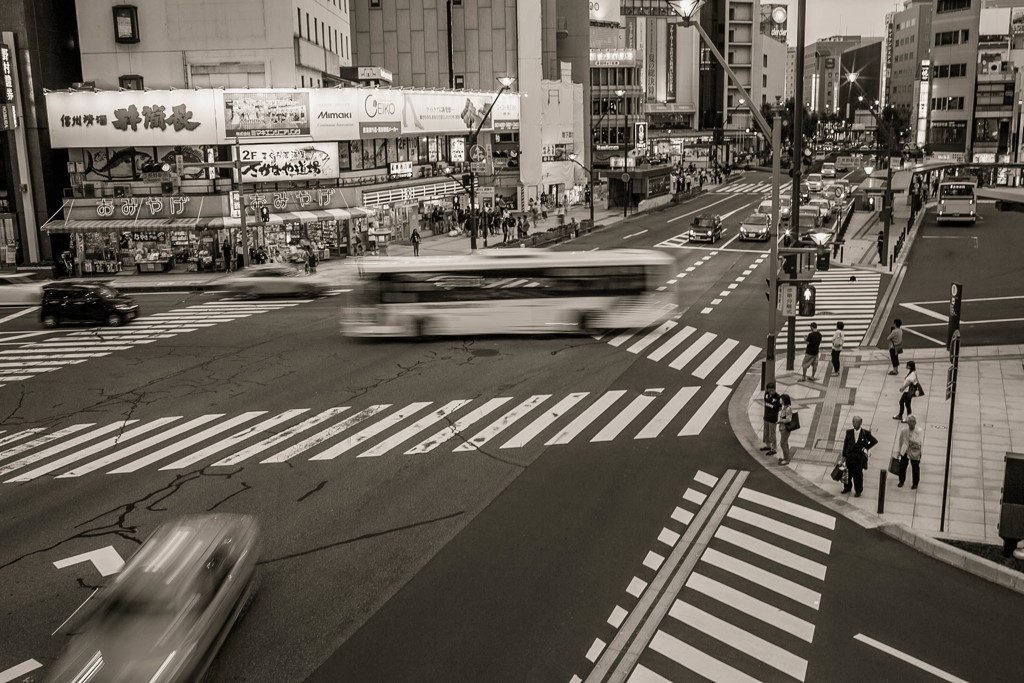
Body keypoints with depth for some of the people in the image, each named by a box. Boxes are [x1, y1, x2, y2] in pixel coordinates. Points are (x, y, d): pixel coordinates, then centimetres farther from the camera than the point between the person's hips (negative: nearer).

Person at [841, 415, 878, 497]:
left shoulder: (865, 433, -8)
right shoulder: (849, 432, -1)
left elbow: (875, 441, 2)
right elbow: (845, 443, 4)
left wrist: (866, 448, -5)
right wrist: (844, 455, 3)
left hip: (859, 457, -2)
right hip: (849, 456, 2)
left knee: (858, 474, 8)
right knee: (848, 473, 12)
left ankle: (858, 491, 23)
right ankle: (847, 488, 33)